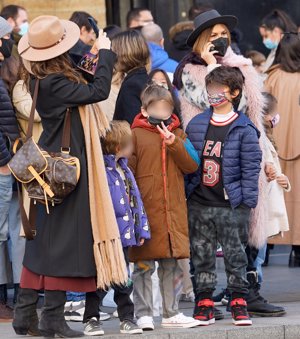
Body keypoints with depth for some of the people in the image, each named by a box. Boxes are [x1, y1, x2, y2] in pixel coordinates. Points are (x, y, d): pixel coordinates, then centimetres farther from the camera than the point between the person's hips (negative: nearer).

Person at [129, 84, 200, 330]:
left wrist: (174, 142, -12)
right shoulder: (136, 135, -2)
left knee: (172, 265, 11)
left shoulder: (177, 134, 11)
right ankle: (144, 314, 6)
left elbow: (192, 165, 0)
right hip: (146, 213, -4)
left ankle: (172, 313, 20)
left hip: (174, 212, 4)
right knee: (144, 266, 0)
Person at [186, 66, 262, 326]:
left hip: (231, 206, -4)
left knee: (235, 255, 3)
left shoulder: (244, 129, -4)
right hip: (199, 204, 4)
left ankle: (239, 303, 11)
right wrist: (183, 195, 8)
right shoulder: (196, 124, 8)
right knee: (202, 256, 7)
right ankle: (204, 303, 15)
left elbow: (251, 166, -4)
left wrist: (248, 200, -9)